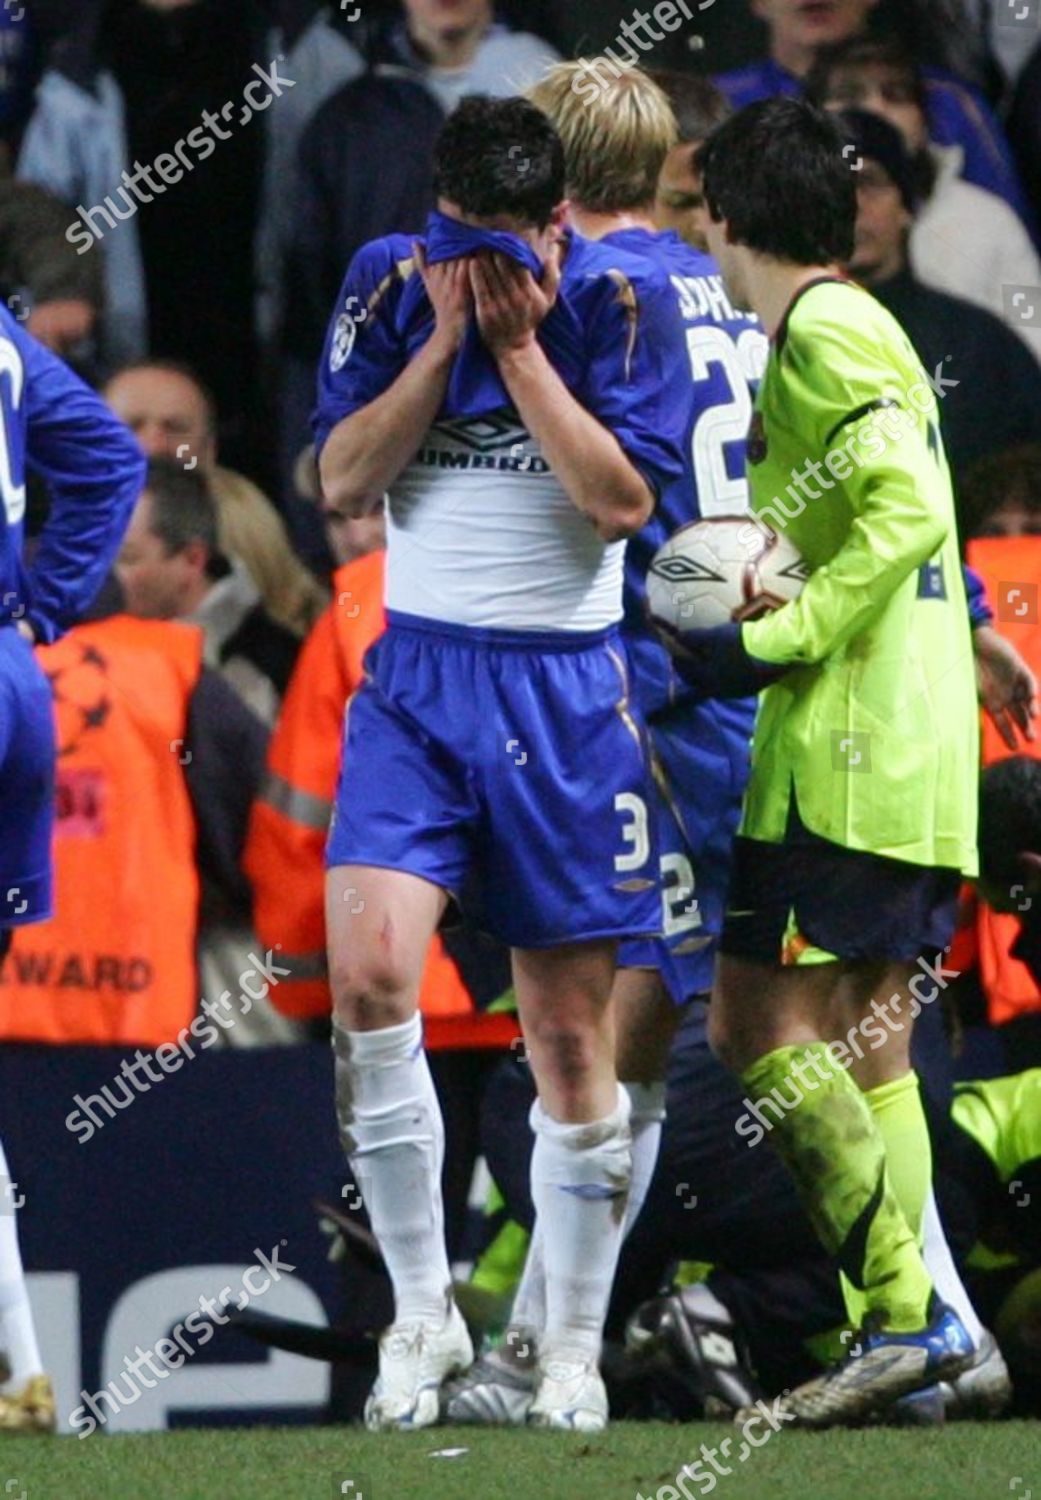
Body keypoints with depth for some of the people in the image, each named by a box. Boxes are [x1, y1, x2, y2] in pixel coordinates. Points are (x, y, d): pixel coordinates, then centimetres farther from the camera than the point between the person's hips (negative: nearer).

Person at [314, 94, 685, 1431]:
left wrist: (519, 345, -15)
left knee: (569, 1034, 2)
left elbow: (621, 498, -12)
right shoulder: (388, 288, 1)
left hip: (565, 690, -1)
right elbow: (344, 481, -4)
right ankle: (422, 1310, -6)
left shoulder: (615, 302, -5)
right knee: (368, 975, -19)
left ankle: (573, 1346, 15)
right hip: (417, 675, 1)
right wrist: (445, 339, -12)